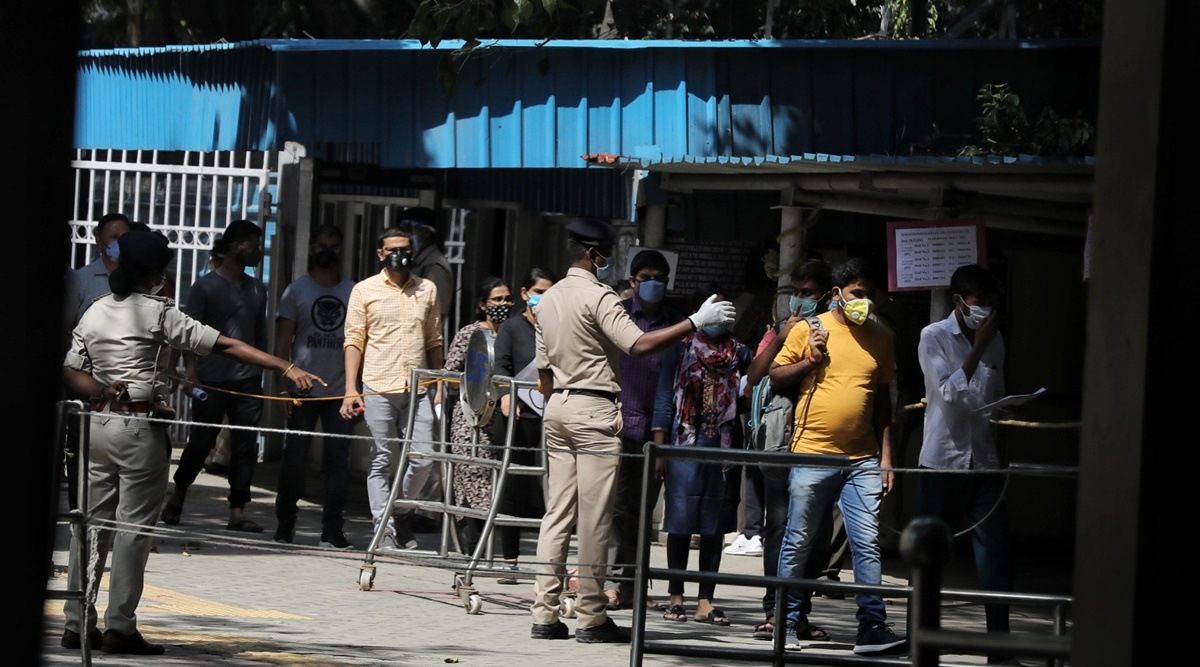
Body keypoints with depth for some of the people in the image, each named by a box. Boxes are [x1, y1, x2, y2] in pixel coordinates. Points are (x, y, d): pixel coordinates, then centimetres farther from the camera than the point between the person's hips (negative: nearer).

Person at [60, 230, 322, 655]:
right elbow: (226, 347, -13)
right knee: (134, 527, -2)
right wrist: (288, 369, -14)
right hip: (140, 428, -6)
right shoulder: (159, 313, -9)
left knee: (91, 523, 10)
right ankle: (119, 627, -4)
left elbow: (71, 372, 9)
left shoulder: (94, 312, 11)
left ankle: (76, 624, 11)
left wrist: (104, 391, -5)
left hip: (97, 424, 6)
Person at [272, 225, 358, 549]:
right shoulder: (296, 291, 5)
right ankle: (285, 524, 16)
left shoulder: (354, 292, 9)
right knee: (294, 458, 4)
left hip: (340, 391, 1)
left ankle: (332, 531, 0)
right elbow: (283, 342, 3)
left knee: (337, 461, -2)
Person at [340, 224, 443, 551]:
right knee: (381, 461, -1)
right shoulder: (365, 290, 4)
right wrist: (351, 390, -6)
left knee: (424, 459, -3)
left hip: (418, 390, 3)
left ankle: (401, 516, 19)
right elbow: (354, 340, 2)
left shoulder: (427, 290, 13)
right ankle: (384, 528, 3)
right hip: (378, 389, -2)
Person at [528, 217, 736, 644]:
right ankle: (591, 618, -4)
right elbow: (638, 344, -23)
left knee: (558, 512, 8)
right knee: (594, 517, -5)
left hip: (558, 406, 8)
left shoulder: (548, 300, 15)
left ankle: (544, 614, 5)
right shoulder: (599, 297, -11)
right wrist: (696, 322, -23)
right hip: (594, 408, -8)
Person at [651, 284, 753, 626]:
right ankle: (676, 597, 8)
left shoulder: (740, 353, 12)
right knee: (681, 521, -1)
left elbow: (748, 400, 13)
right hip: (686, 444, -2)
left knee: (715, 524, 3)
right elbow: (664, 400, 3)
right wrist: (659, 450, -3)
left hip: (724, 446, 2)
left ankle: (705, 601, 7)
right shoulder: (681, 350, 5)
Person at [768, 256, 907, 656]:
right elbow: (776, 377, 6)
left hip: (862, 460, 2)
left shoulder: (880, 338, 11)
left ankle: (872, 628, -5)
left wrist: (885, 456, 11)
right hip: (812, 455, -2)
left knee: (867, 544, -4)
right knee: (798, 542, 4)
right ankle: (789, 619, 16)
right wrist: (810, 361, -10)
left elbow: (883, 399, 15)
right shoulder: (808, 330, 2)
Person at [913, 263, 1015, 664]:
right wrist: (978, 347, -12)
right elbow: (949, 391, -14)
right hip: (943, 461, -4)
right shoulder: (934, 337, -3)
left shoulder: (995, 340, 12)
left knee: (996, 554, -1)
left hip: (985, 461, 4)